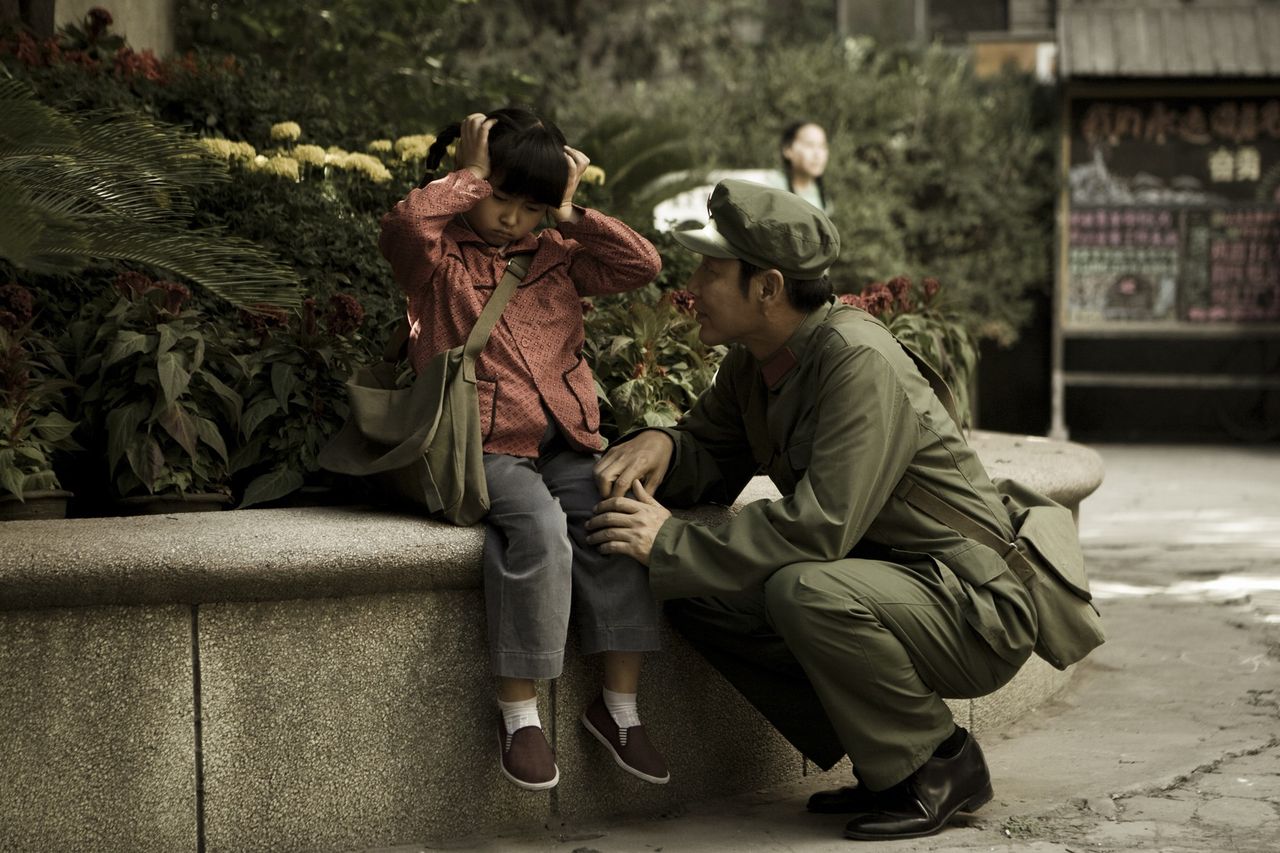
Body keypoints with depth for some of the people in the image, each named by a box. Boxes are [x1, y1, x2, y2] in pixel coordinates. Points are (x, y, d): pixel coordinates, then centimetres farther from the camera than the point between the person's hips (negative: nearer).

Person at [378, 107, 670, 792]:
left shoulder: (557, 257, 19)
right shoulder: (440, 256, 4)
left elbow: (642, 264, 9)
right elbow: (406, 223, -20)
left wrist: (570, 214, 8)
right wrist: (471, 176, -7)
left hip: (567, 441, 5)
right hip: (487, 447, -5)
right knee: (539, 527, -34)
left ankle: (618, 703, -16)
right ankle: (519, 712, -24)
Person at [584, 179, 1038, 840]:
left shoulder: (859, 362, -23)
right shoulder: (753, 362, 4)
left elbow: (820, 525, -30)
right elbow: (715, 457, 16)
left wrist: (671, 544, -25)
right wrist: (661, 445, -9)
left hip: (975, 611, -9)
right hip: (875, 576, 9)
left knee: (804, 590, -34)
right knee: (697, 595, -4)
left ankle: (939, 765, -10)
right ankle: (881, 763, 4)